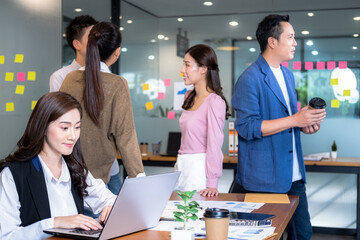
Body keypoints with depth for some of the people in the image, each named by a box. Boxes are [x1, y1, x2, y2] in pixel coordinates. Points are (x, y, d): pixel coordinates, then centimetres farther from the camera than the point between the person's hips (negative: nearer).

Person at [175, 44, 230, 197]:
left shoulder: (215, 101, -14)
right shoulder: (189, 97, 12)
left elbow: (214, 144, -17)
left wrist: (212, 184, -18)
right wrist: (180, 162, 16)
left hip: (200, 167, -8)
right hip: (182, 165, 8)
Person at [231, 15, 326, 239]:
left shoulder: (288, 75, 15)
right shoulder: (250, 79, -13)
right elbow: (247, 127, -20)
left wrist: (305, 124, 3)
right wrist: (294, 120, -21)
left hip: (293, 176, 8)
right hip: (264, 178, -8)